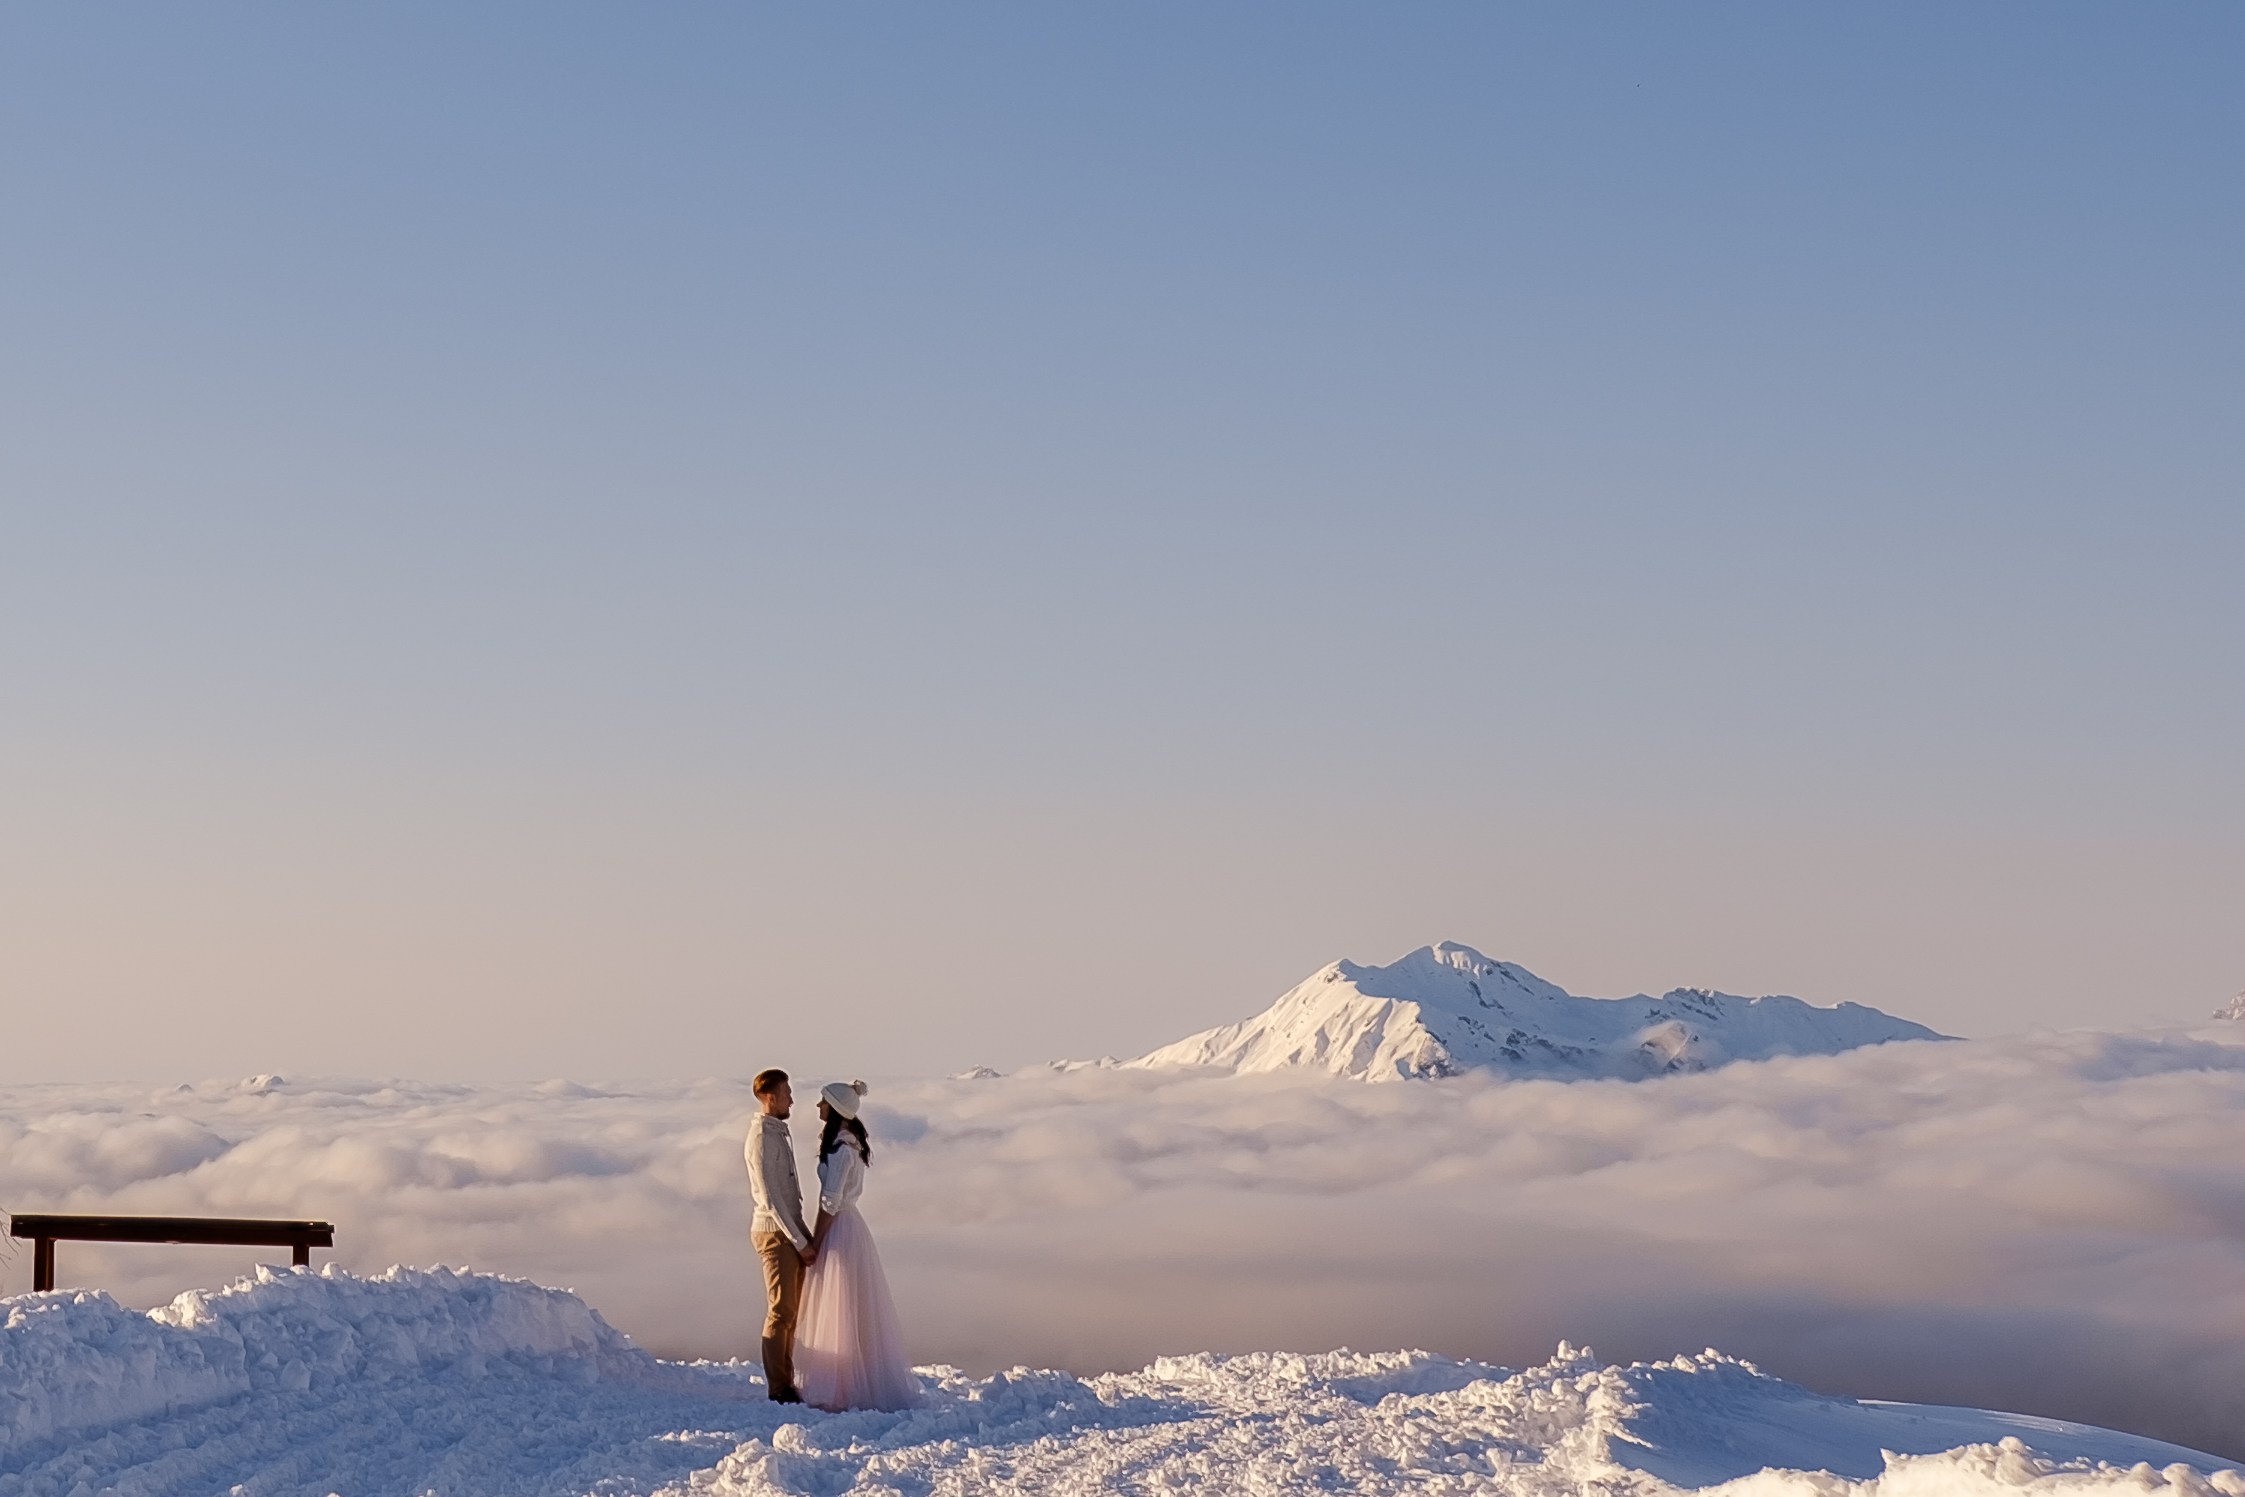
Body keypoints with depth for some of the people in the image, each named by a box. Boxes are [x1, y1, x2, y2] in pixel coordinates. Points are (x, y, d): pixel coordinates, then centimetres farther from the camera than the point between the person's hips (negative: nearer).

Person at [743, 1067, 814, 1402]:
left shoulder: (778, 1133, 15)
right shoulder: (762, 1137, -15)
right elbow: (770, 1197, -19)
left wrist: (803, 1235, 15)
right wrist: (800, 1241, -17)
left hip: (791, 1230, 9)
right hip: (775, 1232, -9)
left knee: (791, 1310, 12)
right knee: (781, 1311, -7)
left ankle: (786, 1382, 17)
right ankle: (778, 1388, -5)